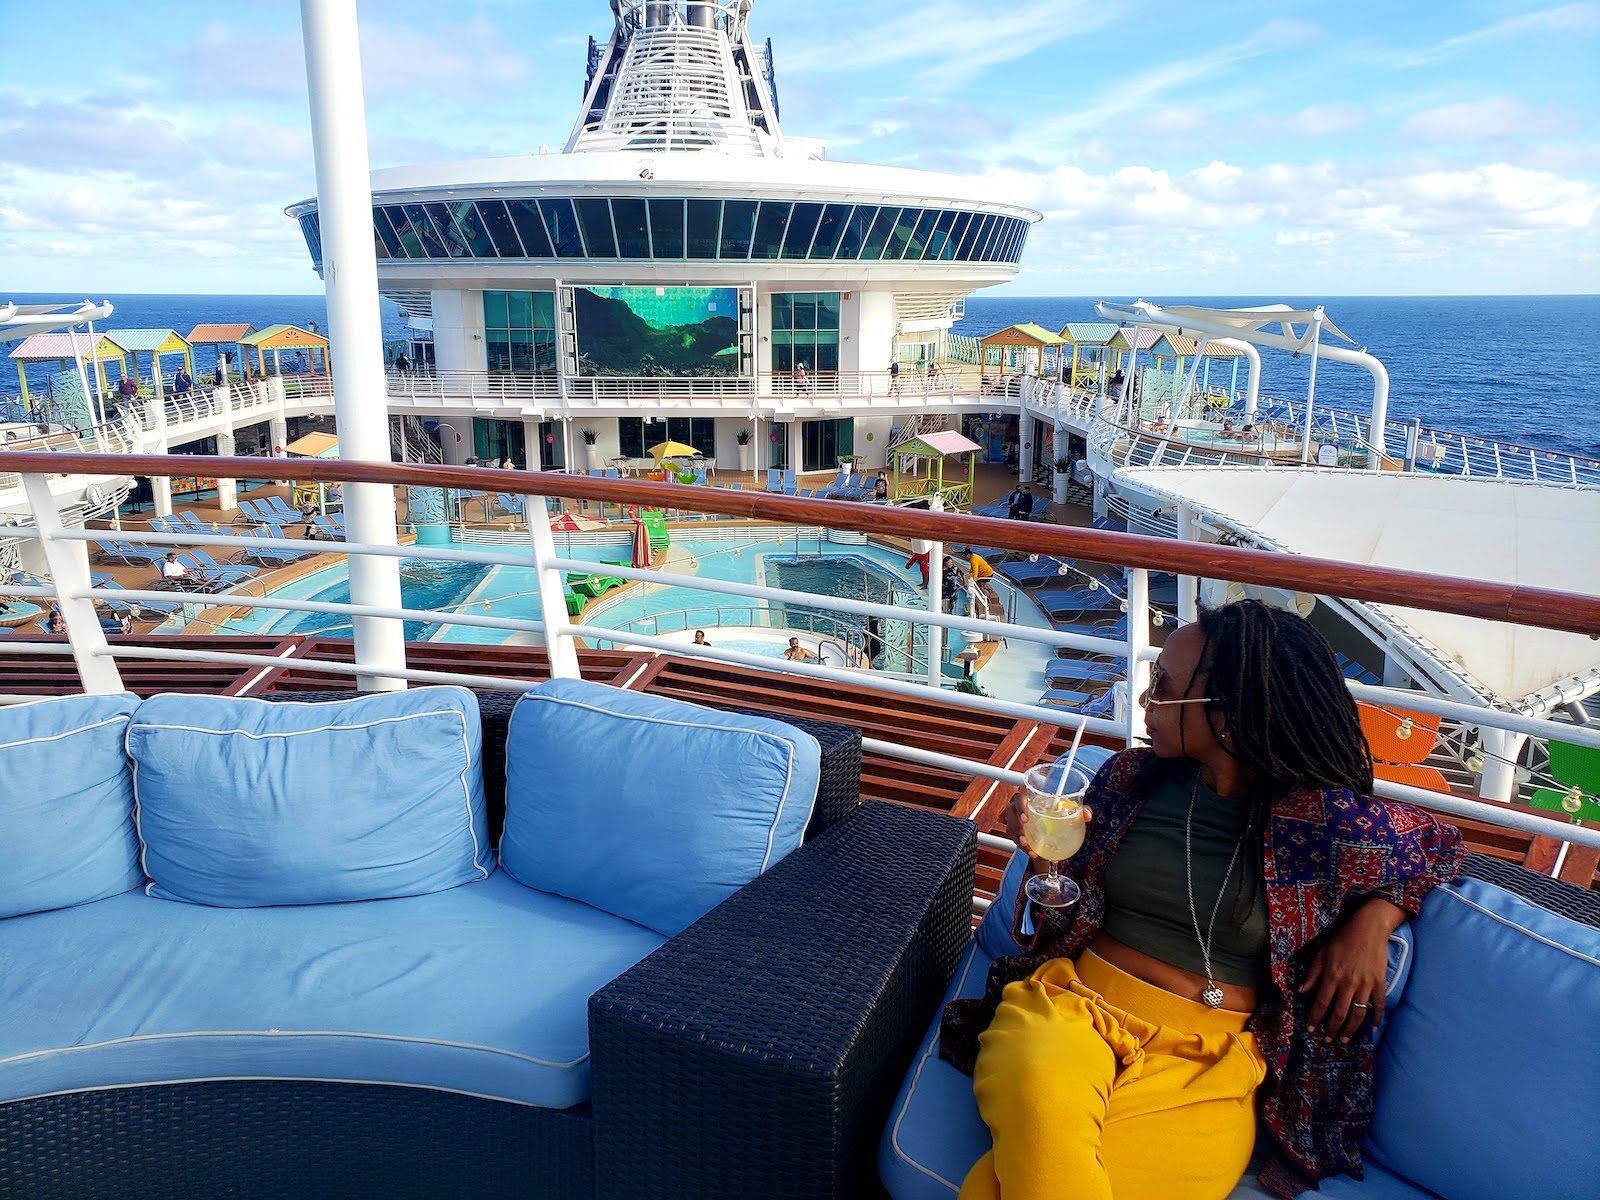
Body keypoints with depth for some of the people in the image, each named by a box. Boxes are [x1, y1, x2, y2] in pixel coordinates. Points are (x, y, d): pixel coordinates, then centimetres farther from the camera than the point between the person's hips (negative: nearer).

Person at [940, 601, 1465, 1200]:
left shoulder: (1327, 818, -3)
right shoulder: (1132, 776, 6)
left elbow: (1440, 842, 17)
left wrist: (1375, 917, -1)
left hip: (1203, 1061, -3)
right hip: (1070, 1002, 3)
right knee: (1037, 1093, -37)